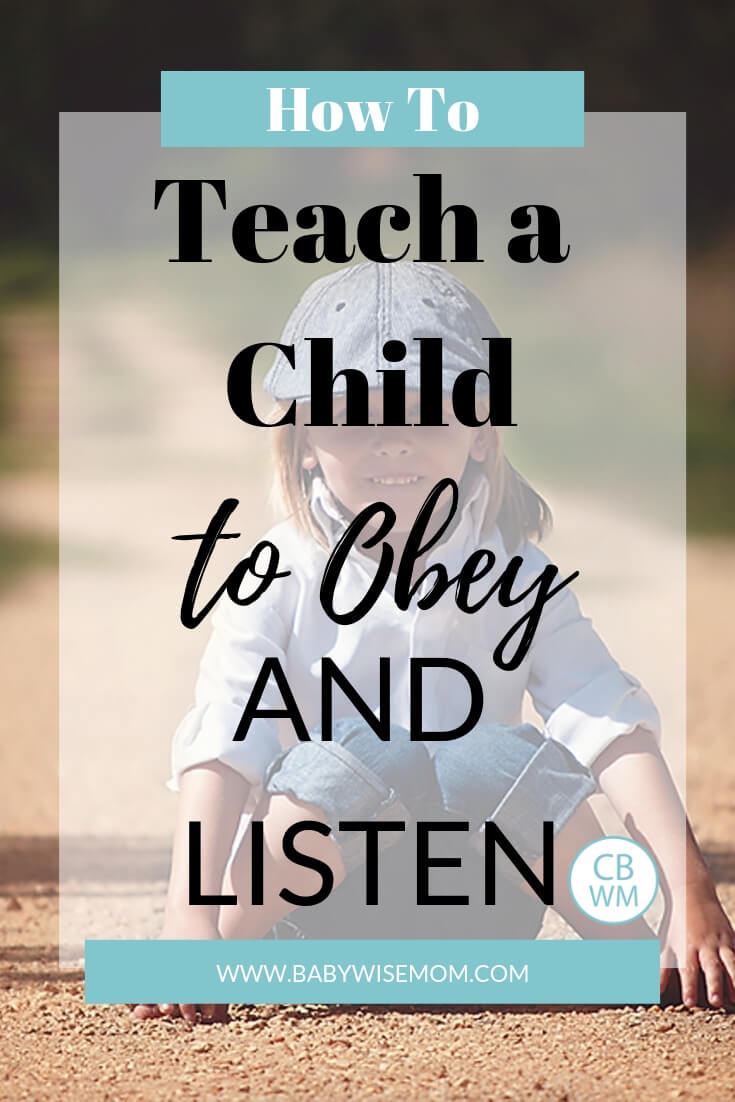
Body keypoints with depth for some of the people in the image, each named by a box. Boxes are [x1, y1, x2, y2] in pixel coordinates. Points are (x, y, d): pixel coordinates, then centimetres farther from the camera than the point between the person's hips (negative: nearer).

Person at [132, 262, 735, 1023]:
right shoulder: (281, 576, 0)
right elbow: (221, 746, -12)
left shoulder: (516, 579, 3)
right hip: (313, 905, -2)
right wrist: (188, 922, -27)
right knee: (339, 763, -32)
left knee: (509, 758, -27)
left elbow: (611, 723, -10)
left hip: (466, 929, 2)